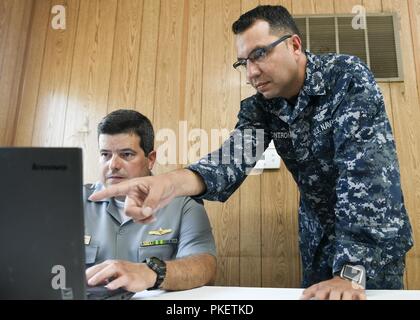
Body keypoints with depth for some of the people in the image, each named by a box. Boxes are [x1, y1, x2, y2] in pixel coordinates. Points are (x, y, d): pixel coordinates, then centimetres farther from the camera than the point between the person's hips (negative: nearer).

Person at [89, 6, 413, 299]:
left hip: (375, 233, -3)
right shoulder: (258, 107, -7)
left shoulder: (348, 77, -20)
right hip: (319, 234, 4)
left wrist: (351, 270, -36)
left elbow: (366, 168, -29)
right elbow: (235, 157, -24)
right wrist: (174, 181, -45)